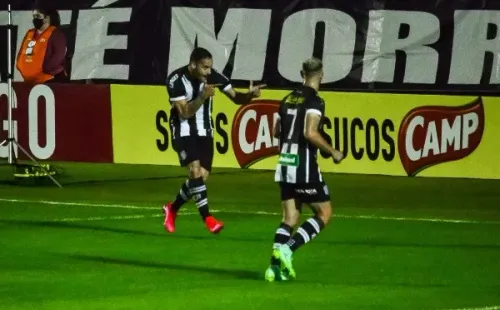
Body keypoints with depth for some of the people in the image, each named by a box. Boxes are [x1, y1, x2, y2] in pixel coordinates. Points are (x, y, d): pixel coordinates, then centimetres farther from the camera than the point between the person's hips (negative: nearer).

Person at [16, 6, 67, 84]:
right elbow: (21, 53, 22)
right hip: (30, 81, 8)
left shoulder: (56, 34, -6)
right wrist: (20, 66, 3)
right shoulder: (30, 34, 18)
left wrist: (43, 69, -21)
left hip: (50, 81, -8)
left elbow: (58, 56, -17)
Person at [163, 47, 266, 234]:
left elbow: (235, 97, -6)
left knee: (202, 176, 2)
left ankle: (172, 208, 25)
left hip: (204, 132, 4)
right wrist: (203, 96, -37)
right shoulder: (175, 80, -20)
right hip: (184, 131, -4)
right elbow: (184, 112, -24)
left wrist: (250, 95, -27)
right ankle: (207, 218, -20)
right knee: (195, 170, -22)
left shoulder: (214, 77, -10)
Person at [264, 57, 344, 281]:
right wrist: (332, 152, -11)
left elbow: (277, 132, 18)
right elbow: (310, 133, -23)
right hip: (304, 166, -7)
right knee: (324, 213, 4)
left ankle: (276, 265, -2)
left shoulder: (288, 99, 11)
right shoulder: (315, 102, -11)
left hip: (285, 165, 7)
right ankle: (287, 248, -13)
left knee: (290, 218, 10)